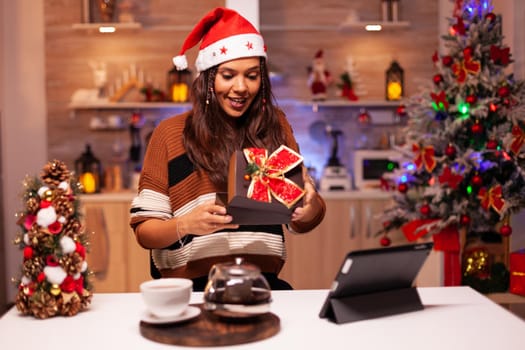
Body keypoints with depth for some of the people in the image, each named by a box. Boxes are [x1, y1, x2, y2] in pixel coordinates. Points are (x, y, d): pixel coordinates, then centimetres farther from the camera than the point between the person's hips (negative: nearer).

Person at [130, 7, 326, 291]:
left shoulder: (276, 126, 10)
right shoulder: (171, 132, 2)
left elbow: (301, 223, 10)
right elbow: (144, 229, 1)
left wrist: (311, 206, -12)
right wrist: (185, 225, -18)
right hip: (193, 284, -1)